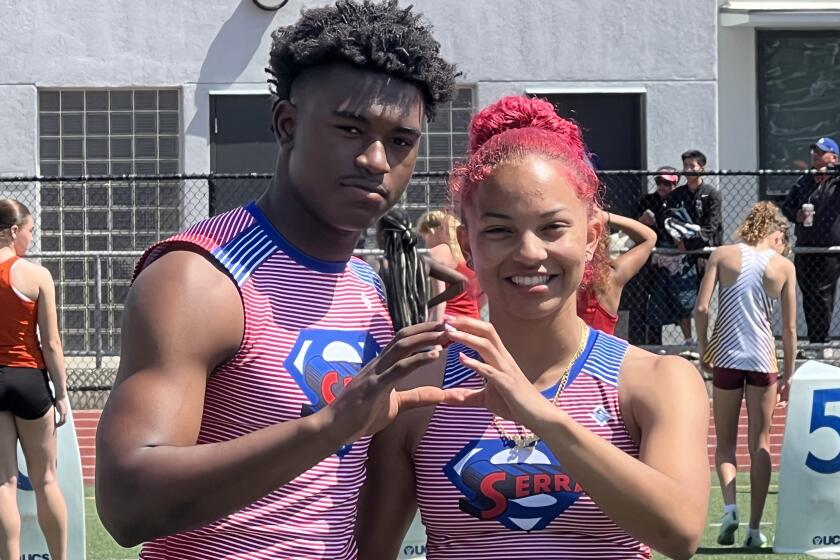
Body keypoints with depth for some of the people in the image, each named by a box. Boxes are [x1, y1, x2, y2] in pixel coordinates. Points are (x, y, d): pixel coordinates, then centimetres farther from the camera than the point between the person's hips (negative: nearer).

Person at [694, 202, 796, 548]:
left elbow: (701, 308, -7)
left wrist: (703, 350, 6)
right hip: (763, 359, 0)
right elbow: (789, 328, 3)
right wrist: (789, 375, 10)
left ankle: (729, 507, -10)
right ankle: (754, 528, 6)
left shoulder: (722, 255, 1)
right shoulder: (784, 266, 2)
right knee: (760, 444, 9)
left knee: (725, 442, 13)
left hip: (725, 355, 0)